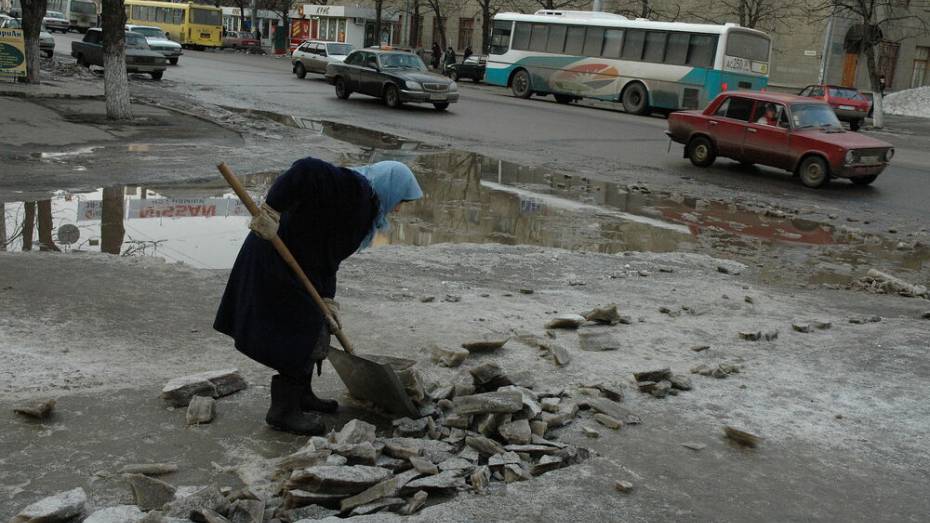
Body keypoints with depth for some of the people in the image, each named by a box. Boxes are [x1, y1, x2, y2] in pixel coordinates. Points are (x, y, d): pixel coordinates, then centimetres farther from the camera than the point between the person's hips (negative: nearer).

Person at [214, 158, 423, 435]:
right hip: (275, 261, -10)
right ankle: (283, 411, 6)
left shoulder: (362, 206, 12)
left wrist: (326, 301, 7)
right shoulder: (351, 189, -18)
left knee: (313, 331, 18)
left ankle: (302, 396, 32)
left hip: (295, 265, 10)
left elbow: (328, 256, 12)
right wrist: (271, 210, -36)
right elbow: (307, 170, -35)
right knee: (301, 333, -5)